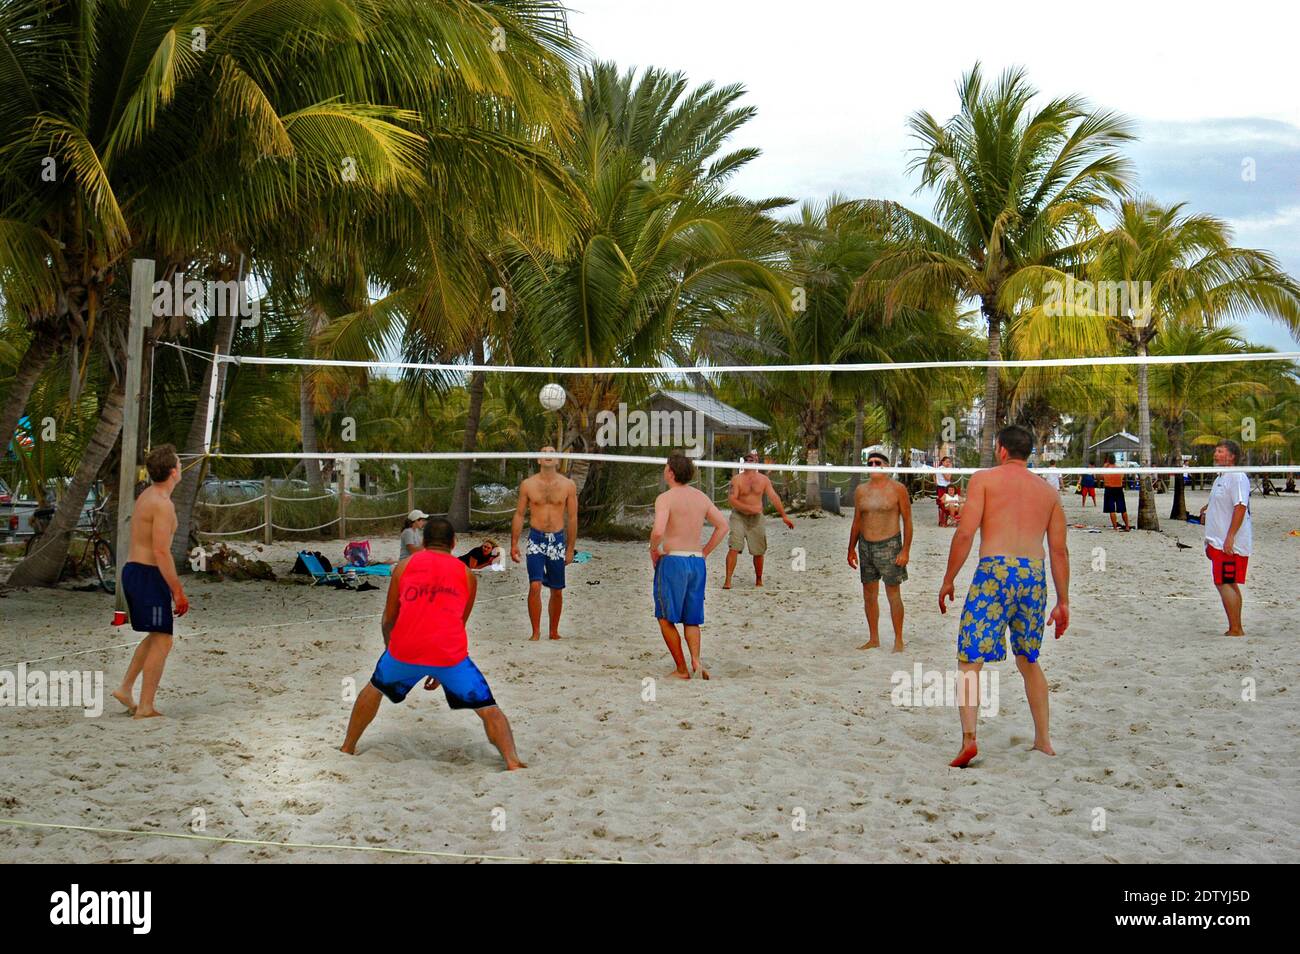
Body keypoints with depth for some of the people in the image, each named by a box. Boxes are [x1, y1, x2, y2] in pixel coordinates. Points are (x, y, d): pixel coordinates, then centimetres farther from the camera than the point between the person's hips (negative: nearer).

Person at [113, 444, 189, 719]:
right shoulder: (163, 504, -18)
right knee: (162, 641, -2)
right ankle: (145, 707, -1)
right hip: (149, 575, -10)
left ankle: (126, 687, 18)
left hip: (132, 571, 10)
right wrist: (178, 591, -18)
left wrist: (173, 585, 24)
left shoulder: (146, 496, 13)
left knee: (157, 636, 22)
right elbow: (161, 552, -22)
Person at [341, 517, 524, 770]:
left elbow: (388, 621, 22)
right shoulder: (467, 574, 18)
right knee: (487, 708, 9)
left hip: (405, 650, 1)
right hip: (450, 654, -1)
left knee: (375, 689, 30)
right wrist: (439, 670, 36)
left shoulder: (405, 565, 17)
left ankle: (347, 749, 39)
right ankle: (512, 761, -8)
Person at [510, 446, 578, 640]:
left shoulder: (568, 485, 2)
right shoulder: (528, 484, 2)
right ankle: (536, 632, -5)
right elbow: (519, 515, 7)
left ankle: (554, 632, 22)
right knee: (535, 586, -14)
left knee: (557, 591, 7)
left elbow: (572, 518, 6)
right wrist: (514, 543, 1)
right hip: (536, 539, -1)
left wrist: (570, 548, 4)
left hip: (558, 540, 1)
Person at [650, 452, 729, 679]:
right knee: (692, 619, 15)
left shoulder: (665, 498, -10)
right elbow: (723, 526, 12)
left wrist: (653, 549, -5)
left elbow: (658, 531, -24)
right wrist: (705, 552, 15)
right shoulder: (701, 497, 10)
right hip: (697, 562, 6)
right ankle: (696, 660, -6)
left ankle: (682, 669, 5)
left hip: (672, 560, -6)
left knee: (666, 618, 6)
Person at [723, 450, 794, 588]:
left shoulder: (763, 479, 5)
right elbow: (731, 500, -14)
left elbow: (774, 497, 7)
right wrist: (750, 508, -22)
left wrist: (784, 516, 5)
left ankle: (759, 580, 26)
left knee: (759, 552, 8)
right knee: (734, 548, -15)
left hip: (756, 518, 3)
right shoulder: (737, 479, -6)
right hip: (739, 517, -3)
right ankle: (727, 580, -15)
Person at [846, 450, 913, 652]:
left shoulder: (897, 489, -5)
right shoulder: (861, 490, 9)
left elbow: (907, 521, -5)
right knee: (869, 595, 9)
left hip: (889, 545, -5)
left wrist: (905, 550, -11)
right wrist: (851, 549, 14)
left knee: (893, 595, -2)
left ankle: (898, 641, 6)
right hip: (865, 546, 5)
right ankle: (874, 639, 19)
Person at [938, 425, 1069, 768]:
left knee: (969, 660, -4)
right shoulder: (1048, 491, 19)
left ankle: (968, 738, -20)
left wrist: (948, 581, 3)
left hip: (995, 571, -5)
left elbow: (965, 534, -4)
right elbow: (1060, 551, 15)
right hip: (1034, 576, 5)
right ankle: (1043, 740, 23)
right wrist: (1063, 602, 19)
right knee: (1029, 661, 20)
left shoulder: (984, 479, 6)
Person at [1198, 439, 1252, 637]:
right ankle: (1236, 629, 18)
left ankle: (1235, 630, -7)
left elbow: (1240, 507, -21)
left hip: (1230, 544, -10)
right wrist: (1208, 508, 13)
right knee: (1229, 585, 12)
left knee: (1225, 584, -11)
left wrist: (1230, 537, -25)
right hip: (1218, 542, 10)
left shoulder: (1237, 477, -13)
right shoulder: (1220, 478, 18)